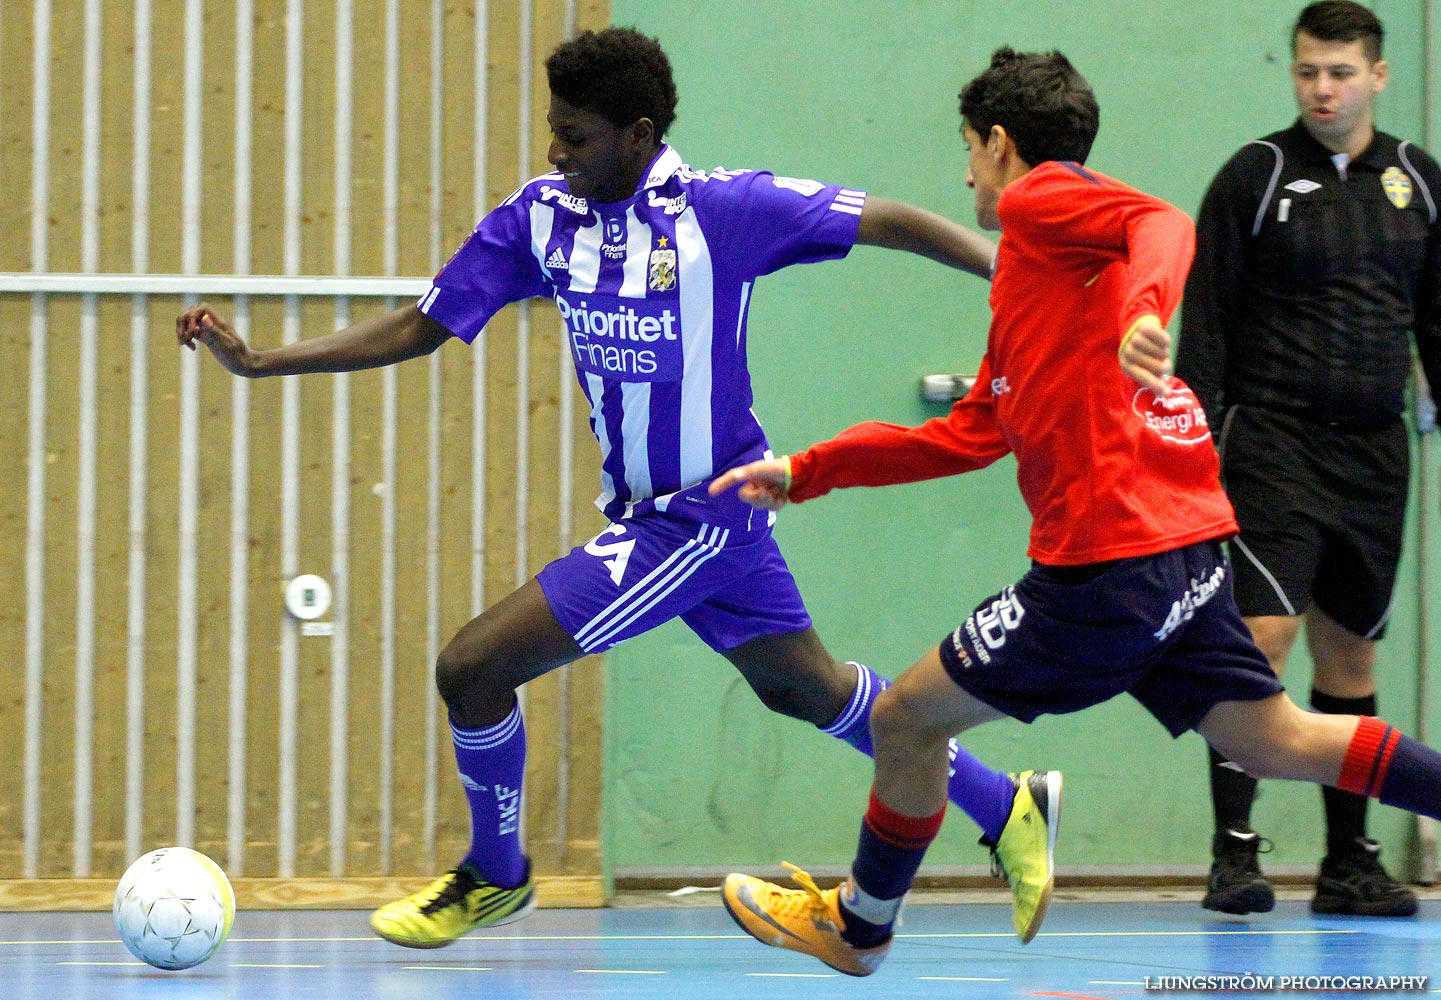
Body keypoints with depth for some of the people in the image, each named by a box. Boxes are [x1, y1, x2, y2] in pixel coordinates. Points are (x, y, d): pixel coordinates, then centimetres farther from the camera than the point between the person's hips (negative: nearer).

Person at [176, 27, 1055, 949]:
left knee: (473, 666, -10)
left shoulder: (722, 209, -17)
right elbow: (417, 329, 4)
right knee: (810, 690, 21)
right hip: (642, 513, 7)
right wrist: (257, 362, -2)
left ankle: (495, 874, 15)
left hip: (700, 515, -7)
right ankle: (1005, 807, 38)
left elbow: (888, 222, -11)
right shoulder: (541, 216, -1)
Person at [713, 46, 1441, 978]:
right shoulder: (1033, 283, 25)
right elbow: (966, 438, 26)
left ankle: (859, 927, 22)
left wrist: (1144, 308, -42)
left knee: (904, 719, 6)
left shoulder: (1039, 198, -2)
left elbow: (1164, 225, -22)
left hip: (1108, 564, -9)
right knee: (1280, 741, 9)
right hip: (1186, 551, 9)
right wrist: (806, 471, 28)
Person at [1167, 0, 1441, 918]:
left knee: (1350, 650, 9)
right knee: (1264, 635, -15)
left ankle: (1350, 861, 14)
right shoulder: (1255, 178, -3)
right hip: (1273, 438, -4)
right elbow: (1206, 326, -3)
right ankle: (1235, 852, -13)